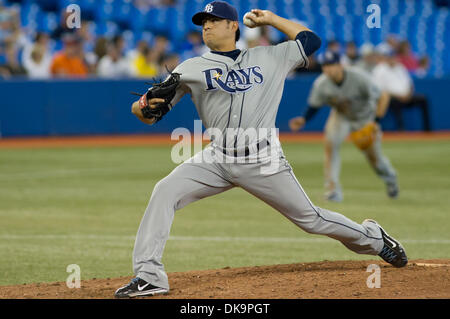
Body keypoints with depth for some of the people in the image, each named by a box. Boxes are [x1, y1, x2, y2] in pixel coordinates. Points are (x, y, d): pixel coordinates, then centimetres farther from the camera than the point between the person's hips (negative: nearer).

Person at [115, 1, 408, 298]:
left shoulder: (269, 58, 9)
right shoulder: (191, 69, 5)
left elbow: (311, 40, 19)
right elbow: (150, 113, 0)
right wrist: (142, 107, -23)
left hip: (263, 162, -1)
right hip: (217, 160, 1)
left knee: (311, 219, 5)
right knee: (165, 192, -21)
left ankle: (373, 238, 32)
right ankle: (149, 276, -19)